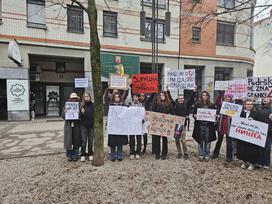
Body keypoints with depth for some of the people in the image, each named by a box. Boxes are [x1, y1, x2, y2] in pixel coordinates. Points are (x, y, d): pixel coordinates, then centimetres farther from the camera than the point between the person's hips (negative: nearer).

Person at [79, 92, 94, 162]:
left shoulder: (93, 105, 0)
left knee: (90, 140, 9)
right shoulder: (81, 105, 1)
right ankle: (83, 155, 16)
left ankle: (90, 154, 22)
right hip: (83, 125, 0)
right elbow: (79, 116, 0)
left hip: (92, 125, 0)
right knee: (83, 141, 3)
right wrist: (81, 113, -19)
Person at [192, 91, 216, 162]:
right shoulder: (197, 105, 6)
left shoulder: (212, 105, 7)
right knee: (200, 141, 6)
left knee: (207, 141, 5)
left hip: (208, 126, 0)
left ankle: (207, 155, 18)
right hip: (200, 125, 0)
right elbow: (194, 114, 7)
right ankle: (201, 155, 18)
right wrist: (195, 116, -13)